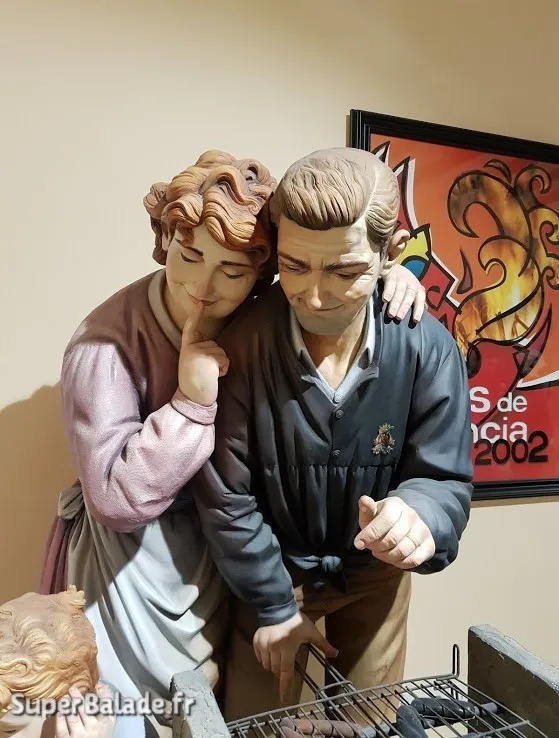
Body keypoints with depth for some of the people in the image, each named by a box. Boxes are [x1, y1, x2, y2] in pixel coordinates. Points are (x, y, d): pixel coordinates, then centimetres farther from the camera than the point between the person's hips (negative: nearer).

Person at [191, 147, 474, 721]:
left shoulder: (428, 349, -22)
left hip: (374, 575, 2)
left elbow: (445, 480, -14)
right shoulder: (239, 343, -25)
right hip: (270, 572, -1)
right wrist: (272, 606, -9)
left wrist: (418, 516, -39)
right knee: (257, 720, 19)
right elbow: (225, 495, -17)